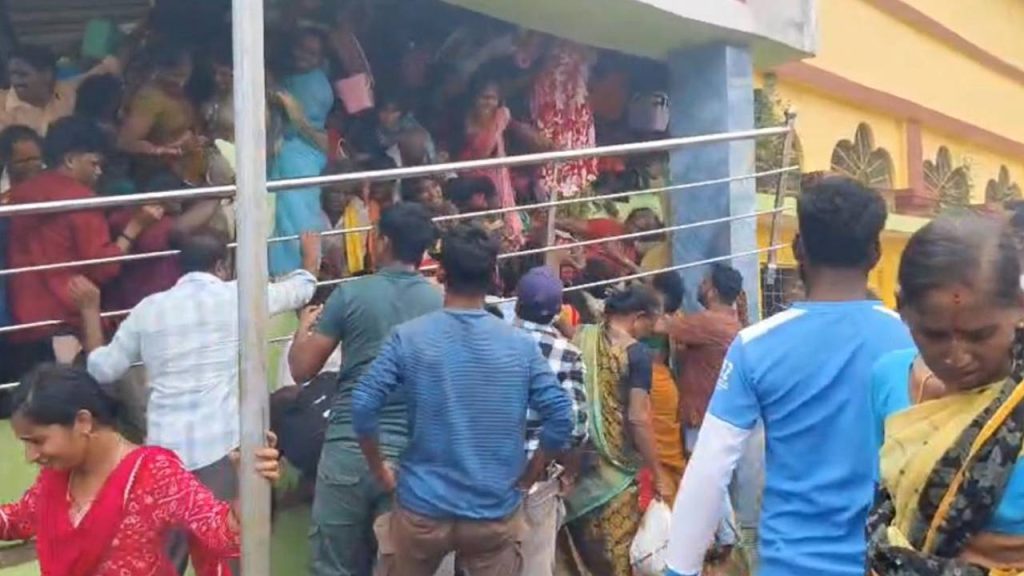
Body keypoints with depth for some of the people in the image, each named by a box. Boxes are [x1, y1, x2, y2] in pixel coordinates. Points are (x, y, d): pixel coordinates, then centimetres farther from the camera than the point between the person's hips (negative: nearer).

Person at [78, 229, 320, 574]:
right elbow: (300, 289, 18)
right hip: (224, 444, -3)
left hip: (164, 449, 3)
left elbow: (102, 369, 17)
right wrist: (311, 254, 39)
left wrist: (90, 310, 30)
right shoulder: (237, 296, 2)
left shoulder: (148, 308, 9)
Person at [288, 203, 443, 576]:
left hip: (349, 449, -2)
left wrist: (304, 330, 22)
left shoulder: (351, 294, -3)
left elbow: (301, 370, 2)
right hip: (412, 454, 2)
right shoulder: (443, 304, 2)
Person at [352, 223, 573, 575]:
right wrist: (526, 478, 4)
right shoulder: (521, 346, -6)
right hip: (496, 513, 1)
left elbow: (363, 407, -14)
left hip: (422, 509, 0)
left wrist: (379, 470, 1)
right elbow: (560, 418, -9)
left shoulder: (408, 338, -9)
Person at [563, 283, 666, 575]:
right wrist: (657, 473, -10)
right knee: (616, 549, 9)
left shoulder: (578, 337, 1)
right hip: (615, 465, -5)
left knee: (581, 544, 20)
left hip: (574, 457, 5)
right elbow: (638, 419, -18)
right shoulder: (637, 353, -14)